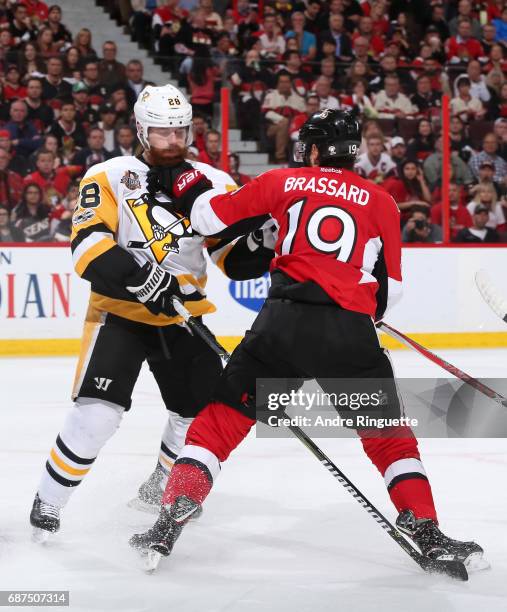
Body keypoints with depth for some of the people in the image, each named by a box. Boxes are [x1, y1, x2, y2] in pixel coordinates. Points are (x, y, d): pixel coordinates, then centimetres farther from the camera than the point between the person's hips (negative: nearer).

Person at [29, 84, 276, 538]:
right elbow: (88, 245, -19)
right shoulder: (109, 178, -7)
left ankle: (161, 489, 34)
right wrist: (139, 278, -32)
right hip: (120, 312, -4)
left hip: (185, 317, 5)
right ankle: (48, 502, -2)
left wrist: (259, 243, -19)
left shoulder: (215, 185, 4)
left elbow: (235, 260, 3)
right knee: (96, 414, -19)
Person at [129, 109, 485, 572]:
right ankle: (427, 534, 6)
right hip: (350, 332, 0)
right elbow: (390, 290, 14)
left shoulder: (284, 182, 11)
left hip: (284, 321, 0)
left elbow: (213, 218, 10)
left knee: (222, 417, 11)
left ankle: (171, 521, 2)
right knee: (388, 434, 16)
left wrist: (185, 183, 28)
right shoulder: (381, 202, 12)